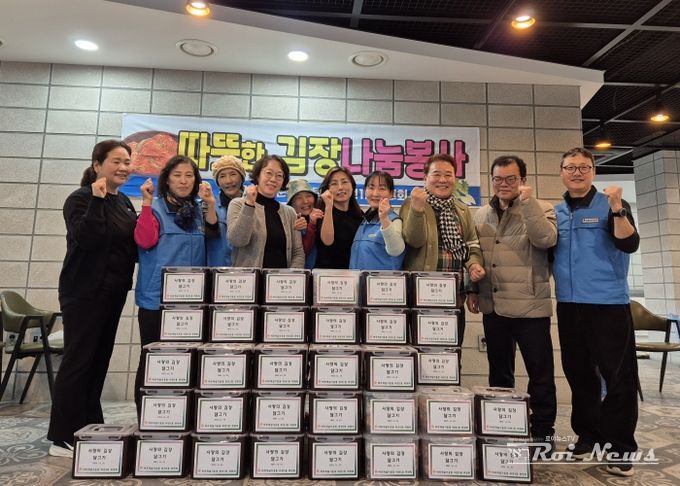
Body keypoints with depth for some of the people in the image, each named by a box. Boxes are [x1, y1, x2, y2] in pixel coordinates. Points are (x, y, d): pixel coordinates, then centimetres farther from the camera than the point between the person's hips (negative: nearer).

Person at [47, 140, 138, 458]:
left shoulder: (123, 202, 13)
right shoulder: (81, 198, -10)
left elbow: (132, 244, 14)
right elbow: (86, 240, -24)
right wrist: (97, 200, -26)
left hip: (113, 291, 8)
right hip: (84, 292, -7)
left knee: (99, 360, 13)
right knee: (78, 360, -2)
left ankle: (91, 428, 25)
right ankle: (61, 438, 9)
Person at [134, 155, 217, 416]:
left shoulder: (197, 210, 13)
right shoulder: (156, 206, -1)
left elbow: (212, 242, 3)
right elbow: (145, 241, -15)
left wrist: (210, 205, -4)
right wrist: (146, 202, -16)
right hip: (157, 296, -5)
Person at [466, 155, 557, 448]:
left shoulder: (540, 209, -1)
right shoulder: (481, 215, 11)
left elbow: (546, 239, -21)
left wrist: (528, 202, -22)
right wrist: (472, 290, 9)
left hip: (530, 305, -4)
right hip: (493, 306, 5)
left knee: (540, 373, 5)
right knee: (499, 372, 17)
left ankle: (543, 430, 22)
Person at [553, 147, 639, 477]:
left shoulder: (611, 205, -2)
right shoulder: (555, 212, 10)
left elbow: (629, 244, -16)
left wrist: (617, 209, -29)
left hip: (608, 304, -4)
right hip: (569, 305, 5)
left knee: (619, 377, 1)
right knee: (579, 374, 13)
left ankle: (620, 448, 15)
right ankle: (588, 435, 28)